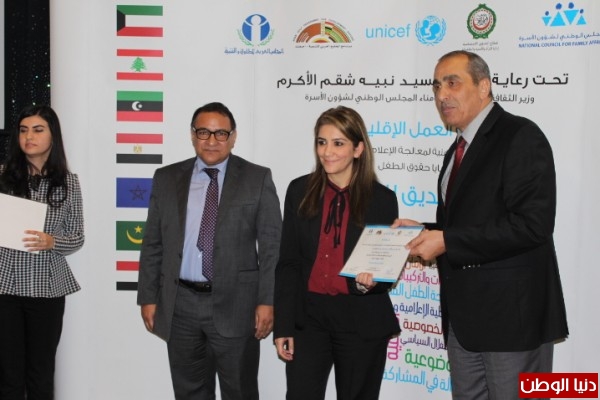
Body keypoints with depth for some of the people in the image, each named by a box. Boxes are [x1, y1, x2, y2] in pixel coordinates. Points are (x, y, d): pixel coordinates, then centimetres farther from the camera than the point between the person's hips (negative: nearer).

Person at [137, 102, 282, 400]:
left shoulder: (258, 179, 0)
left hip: (235, 305, -2)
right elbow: (152, 244, 9)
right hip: (179, 305, 3)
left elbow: (272, 246, -2)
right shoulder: (166, 178, 8)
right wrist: (148, 298, 5)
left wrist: (267, 301, -8)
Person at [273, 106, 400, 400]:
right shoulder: (300, 191, 2)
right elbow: (288, 263, 3)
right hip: (308, 315, 1)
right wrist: (283, 326, -1)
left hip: (362, 322, -1)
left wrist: (372, 281, -20)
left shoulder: (382, 199, -2)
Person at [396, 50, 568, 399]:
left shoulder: (520, 136, -11)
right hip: (464, 316, 8)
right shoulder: (459, 150, 16)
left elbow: (533, 224, -22)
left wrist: (447, 242, -20)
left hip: (512, 313, -8)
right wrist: (426, 232, 3)